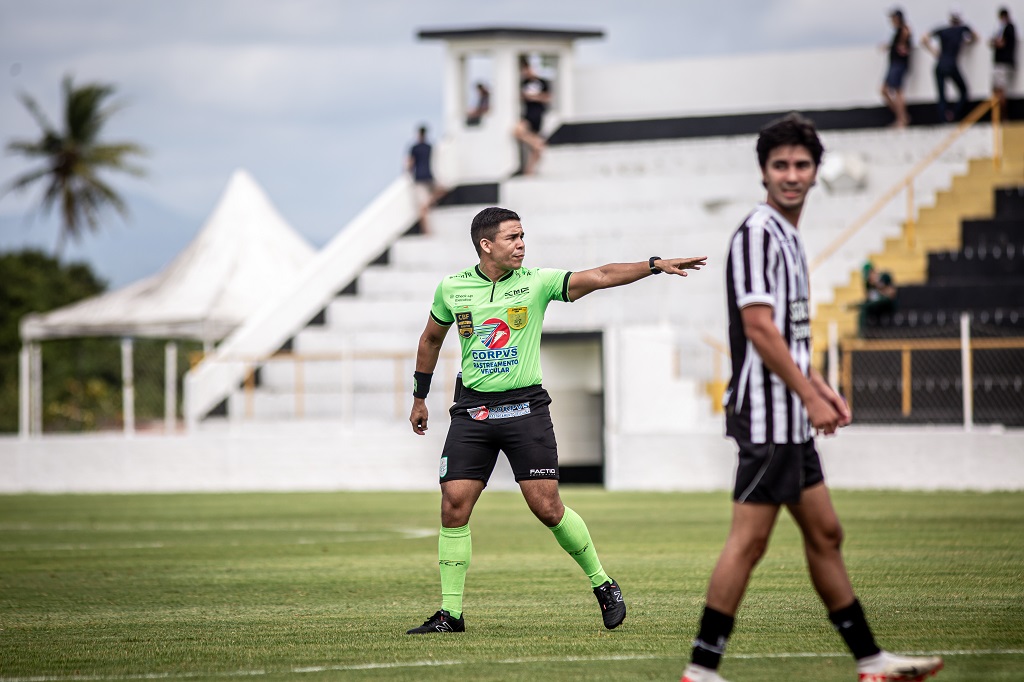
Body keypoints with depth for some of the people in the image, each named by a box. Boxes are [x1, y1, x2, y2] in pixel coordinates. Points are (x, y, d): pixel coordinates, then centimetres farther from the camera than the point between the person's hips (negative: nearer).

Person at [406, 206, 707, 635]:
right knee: (454, 506, -6)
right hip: (473, 408, 2)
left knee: (547, 507, -7)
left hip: (525, 407, -2)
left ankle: (602, 584, 13)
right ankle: (450, 613, 2)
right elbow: (431, 338, 19)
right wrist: (419, 397, 23)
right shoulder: (452, 288, 2)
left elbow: (597, 277, -15)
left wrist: (655, 265, -26)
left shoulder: (537, 282, -4)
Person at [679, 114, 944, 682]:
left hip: (791, 421, 10)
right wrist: (811, 399, -17)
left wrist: (822, 390, 19)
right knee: (749, 539, -9)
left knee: (824, 533, 13)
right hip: (766, 416, -10)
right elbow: (759, 329, -20)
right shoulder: (757, 234, -13)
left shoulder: (788, 235, 17)